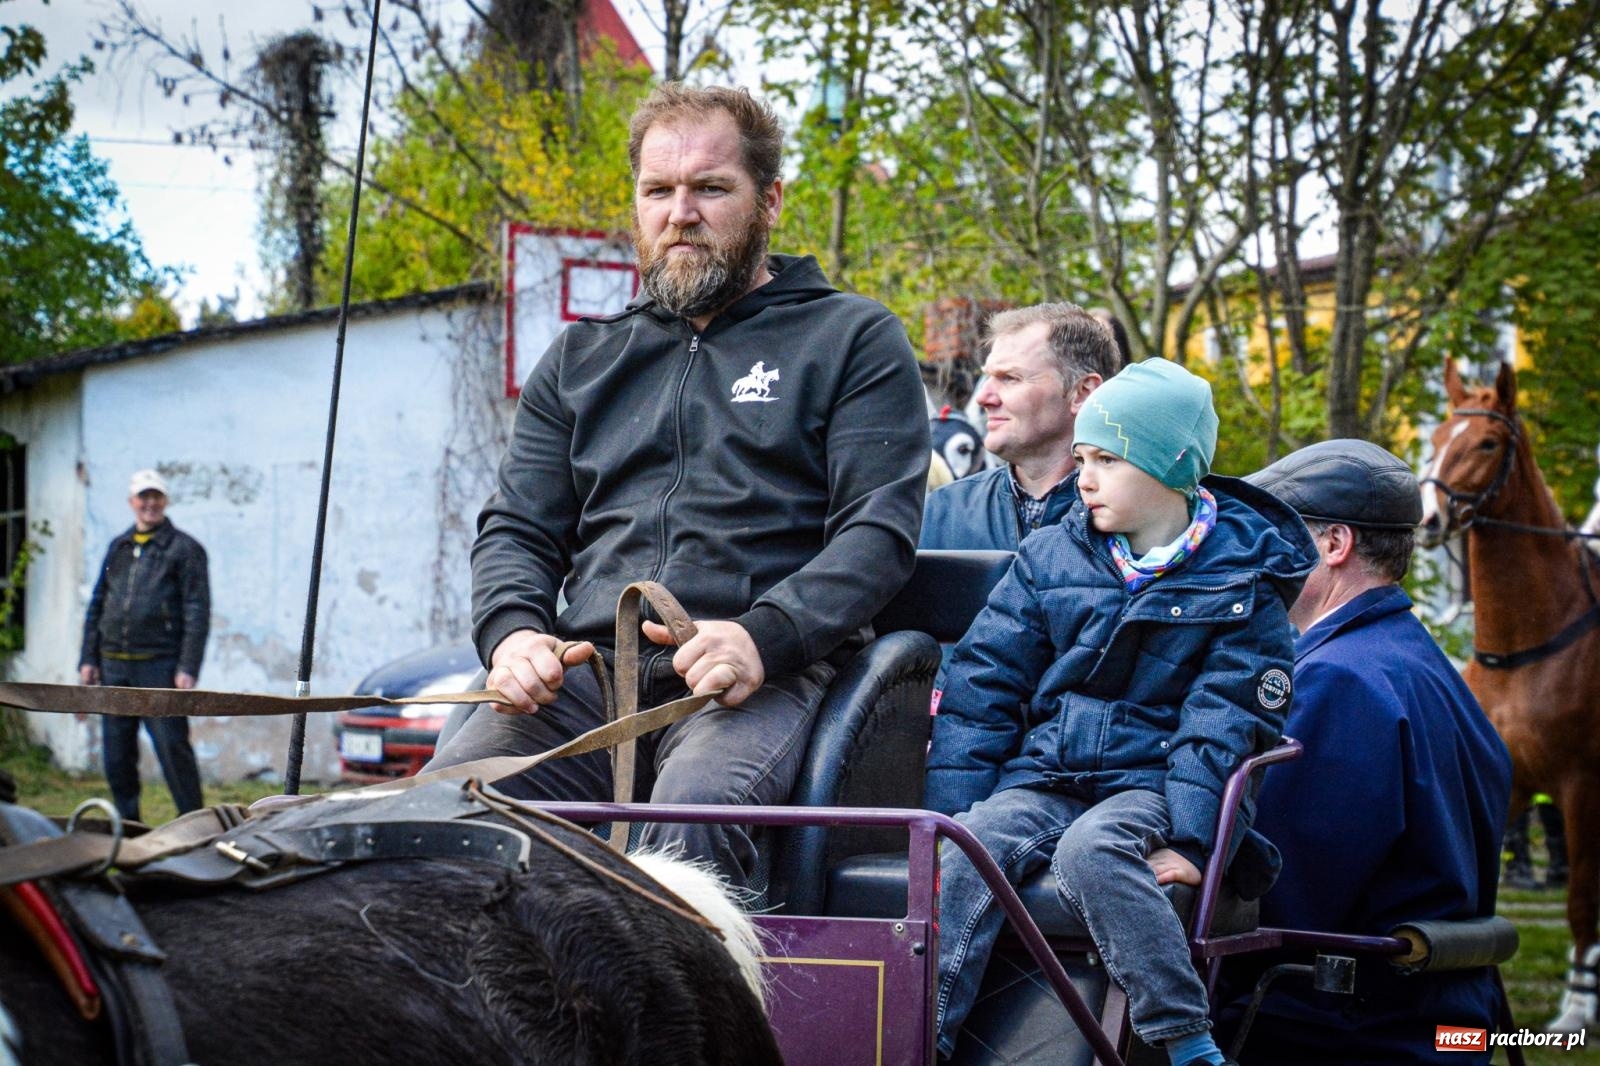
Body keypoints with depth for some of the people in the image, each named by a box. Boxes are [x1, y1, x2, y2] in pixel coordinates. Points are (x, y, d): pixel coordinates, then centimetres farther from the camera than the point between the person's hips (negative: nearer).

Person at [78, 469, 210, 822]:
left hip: (159, 666, -6)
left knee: (172, 748, -7)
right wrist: (88, 658, 10)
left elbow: (197, 613, -6)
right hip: (114, 667, 6)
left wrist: (188, 668, -14)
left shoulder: (184, 549, 0)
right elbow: (96, 606, 20)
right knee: (116, 752, 8)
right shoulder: (118, 548, 17)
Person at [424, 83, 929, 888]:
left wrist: (764, 636, -18)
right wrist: (511, 632, -2)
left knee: (693, 816, -37)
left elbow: (878, 528, 1)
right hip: (585, 675, 4)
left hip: (765, 676, -4)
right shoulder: (582, 358, 27)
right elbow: (517, 528, 23)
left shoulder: (853, 339, 13)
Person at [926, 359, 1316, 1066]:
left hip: (1148, 783, -3)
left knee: (1090, 850, -36)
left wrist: (1191, 841, -16)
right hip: (1041, 776, 4)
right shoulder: (1048, 557, 12)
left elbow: (1223, 720, -5)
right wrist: (947, 816, -2)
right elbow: (983, 688, 8)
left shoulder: (1242, 578, 3)